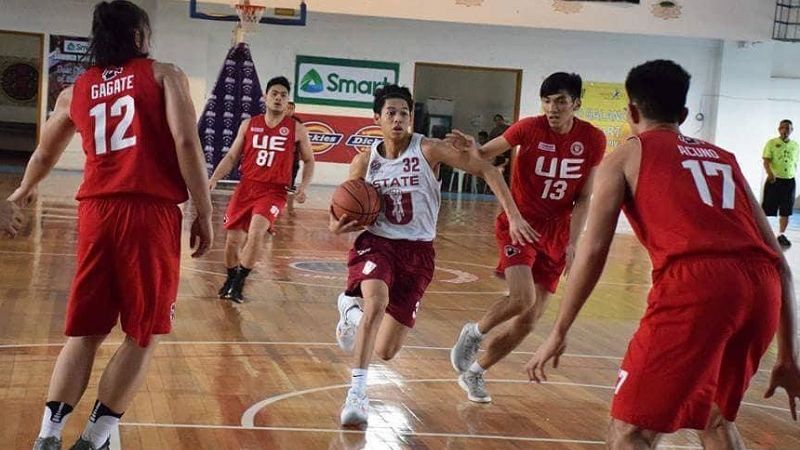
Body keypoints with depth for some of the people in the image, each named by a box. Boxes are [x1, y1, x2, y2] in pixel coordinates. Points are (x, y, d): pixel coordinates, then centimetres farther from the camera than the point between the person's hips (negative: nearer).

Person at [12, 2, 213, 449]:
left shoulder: (75, 92, 19)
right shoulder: (164, 75, 6)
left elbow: (44, 154, 34)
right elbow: (186, 143, -8)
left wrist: (26, 190, 54)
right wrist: (204, 214, -5)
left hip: (96, 211, 4)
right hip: (151, 212, -4)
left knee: (85, 330, 14)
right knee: (143, 334, 7)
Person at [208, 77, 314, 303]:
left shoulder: (296, 129, 0)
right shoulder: (248, 125, 6)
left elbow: (309, 161, 10)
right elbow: (231, 157, 10)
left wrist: (303, 186, -6)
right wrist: (214, 179, -4)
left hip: (274, 191, -3)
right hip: (246, 187, 3)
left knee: (256, 233, -25)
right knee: (233, 239, 6)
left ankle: (239, 283, -10)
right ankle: (230, 279, 34)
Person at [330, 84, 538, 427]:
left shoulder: (428, 150, -10)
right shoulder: (364, 162, -1)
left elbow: (485, 170, -8)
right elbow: (343, 216, 8)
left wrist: (514, 217, -16)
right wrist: (339, 226, -17)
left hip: (417, 252, 0)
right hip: (376, 243, 0)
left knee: (385, 351, 3)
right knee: (376, 302, -35)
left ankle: (352, 307, 38)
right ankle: (356, 393, -20)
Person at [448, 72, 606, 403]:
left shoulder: (593, 140, -5)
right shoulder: (529, 129, -13)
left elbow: (583, 198, 0)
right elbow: (485, 154, -2)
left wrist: (572, 242, -9)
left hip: (556, 234, 4)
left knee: (527, 321, 3)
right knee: (523, 297, -26)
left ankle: (474, 372, 22)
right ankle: (474, 334, 4)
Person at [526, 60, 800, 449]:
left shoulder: (627, 155, 19)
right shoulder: (725, 160, 30)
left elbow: (594, 249, 8)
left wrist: (558, 333, 14)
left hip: (695, 285, -5)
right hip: (761, 286, 6)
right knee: (714, 418, 29)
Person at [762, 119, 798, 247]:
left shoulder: (795, 145, 10)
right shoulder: (772, 143, -2)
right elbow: (766, 161, -10)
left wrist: (792, 176, 15)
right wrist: (770, 173, -27)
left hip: (789, 181, 4)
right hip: (774, 180, -4)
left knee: (786, 211, 7)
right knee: (766, 208, -4)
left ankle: (782, 235, 18)